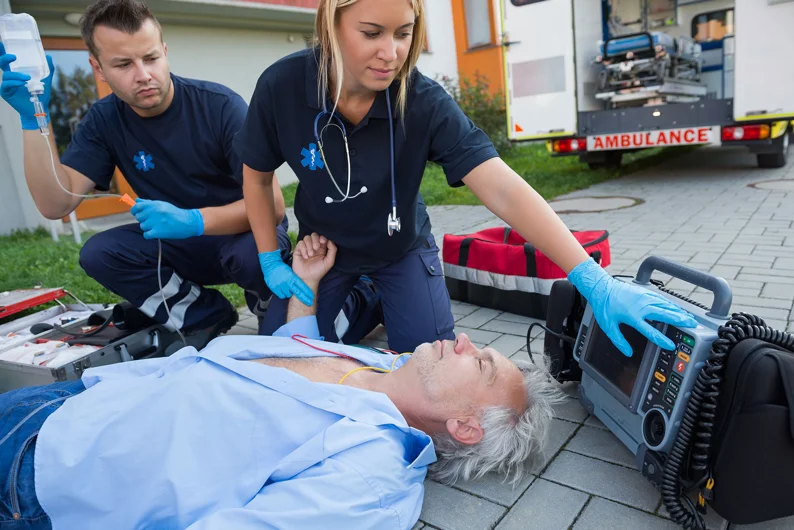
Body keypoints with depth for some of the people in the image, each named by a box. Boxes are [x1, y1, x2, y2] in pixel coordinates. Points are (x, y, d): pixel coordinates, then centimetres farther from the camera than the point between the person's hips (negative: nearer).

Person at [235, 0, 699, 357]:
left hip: (402, 247, -1)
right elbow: (257, 176, -6)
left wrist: (593, 280, -46)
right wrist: (271, 262, -9)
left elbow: (505, 190, -38)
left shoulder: (425, 102, -29)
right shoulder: (281, 87, -24)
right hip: (322, 246, 2)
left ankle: (379, 300, 23)